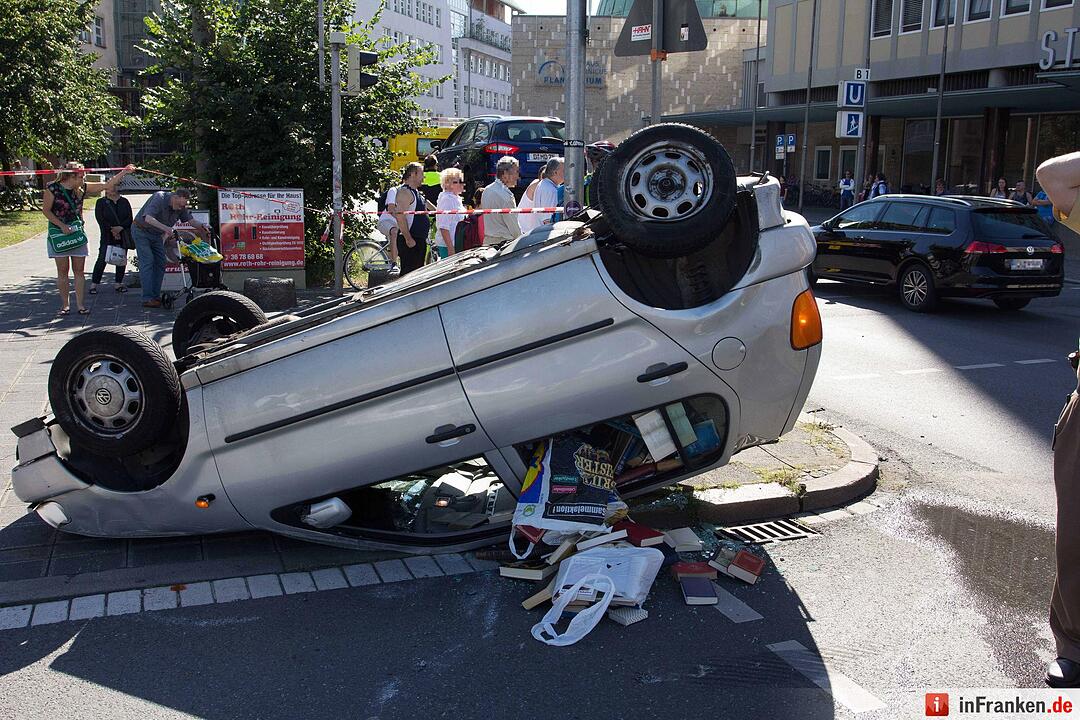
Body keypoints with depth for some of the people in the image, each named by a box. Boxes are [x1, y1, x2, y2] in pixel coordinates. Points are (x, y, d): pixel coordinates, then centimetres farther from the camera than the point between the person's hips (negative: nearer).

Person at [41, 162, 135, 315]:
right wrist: (62, 226, -14)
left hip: (77, 233, 4)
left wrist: (124, 172, -2)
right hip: (59, 233, -4)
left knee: (79, 270, 3)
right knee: (63, 270, 1)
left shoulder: (82, 188, 3)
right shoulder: (53, 189, -10)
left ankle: (80, 304, 7)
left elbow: (107, 185, 4)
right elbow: (46, 210, -7)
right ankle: (65, 304, 9)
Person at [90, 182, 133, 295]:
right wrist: (112, 230, -12)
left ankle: (119, 283, 12)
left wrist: (120, 228, -13)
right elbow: (100, 220, -4)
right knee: (102, 259, -8)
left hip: (123, 234, 3)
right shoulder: (101, 202, 4)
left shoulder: (124, 202, 11)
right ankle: (94, 284, -3)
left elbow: (129, 218, 2)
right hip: (107, 236, -3)